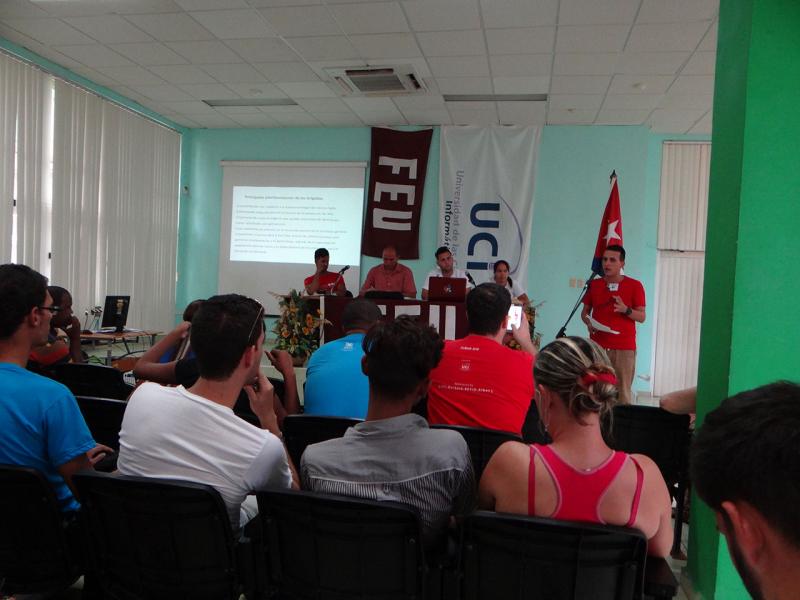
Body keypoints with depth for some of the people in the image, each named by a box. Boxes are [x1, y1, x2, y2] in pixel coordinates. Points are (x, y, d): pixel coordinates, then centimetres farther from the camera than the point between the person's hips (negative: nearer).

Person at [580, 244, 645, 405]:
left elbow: (642, 317, 1)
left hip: (624, 348, -2)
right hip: (597, 346, 3)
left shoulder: (634, 286, 1)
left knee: (622, 391, -6)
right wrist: (588, 322, -4)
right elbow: (584, 311, 17)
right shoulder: (594, 284, 10)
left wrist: (626, 310, -18)